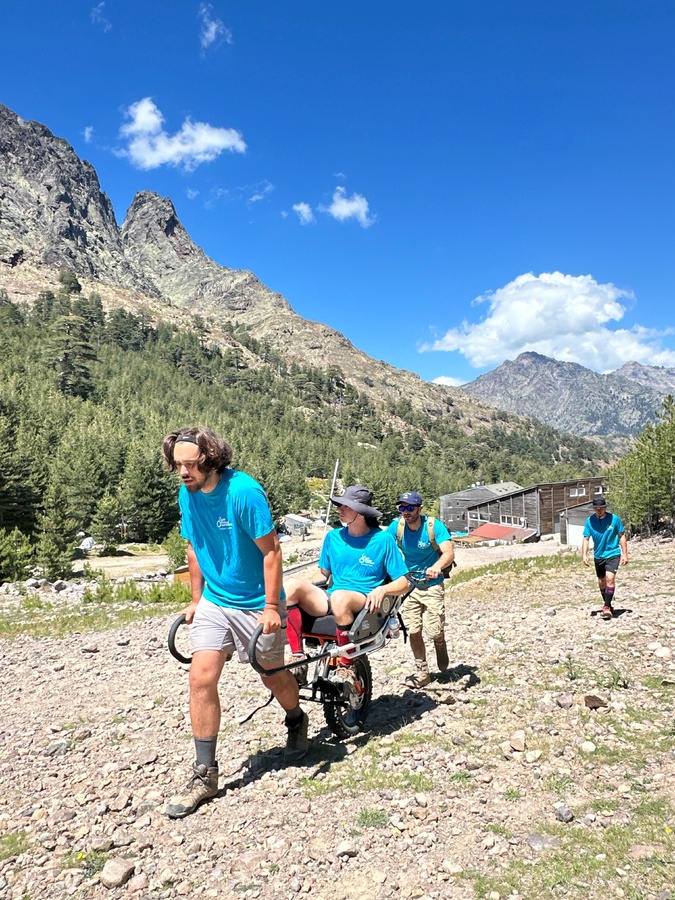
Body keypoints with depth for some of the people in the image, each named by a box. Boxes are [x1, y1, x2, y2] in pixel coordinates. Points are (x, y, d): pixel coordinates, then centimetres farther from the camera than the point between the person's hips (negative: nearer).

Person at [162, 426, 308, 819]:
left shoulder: (244, 491, -24)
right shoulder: (187, 494, -5)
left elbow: (271, 550, -19)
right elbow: (194, 548, 9)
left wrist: (271, 607, -19)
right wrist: (196, 599, 11)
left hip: (255, 604, -5)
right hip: (214, 602, 5)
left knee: (273, 676, 13)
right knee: (201, 680, -4)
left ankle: (297, 721, 46)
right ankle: (205, 774, 10)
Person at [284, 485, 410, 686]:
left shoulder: (383, 539, -1)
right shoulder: (333, 537, 10)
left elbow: (403, 583, -3)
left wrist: (382, 589, -19)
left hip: (365, 605, -4)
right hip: (331, 600, 5)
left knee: (340, 597, -39)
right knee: (292, 587, -23)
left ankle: (346, 667, -21)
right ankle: (297, 660, -20)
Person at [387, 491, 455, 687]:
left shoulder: (434, 526, -18)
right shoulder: (396, 526, -9)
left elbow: (449, 553, -29)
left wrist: (437, 567, -50)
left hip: (432, 585, -3)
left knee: (434, 631, -6)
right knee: (413, 631, 2)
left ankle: (440, 645, 30)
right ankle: (422, 672, 19)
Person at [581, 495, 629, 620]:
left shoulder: (614, 518, -10)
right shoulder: (590, 521, -6)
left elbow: (622, 536, -1)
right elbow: (586, 538, -5)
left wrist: (625, 554, -1)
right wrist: (584, 554, -16)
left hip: (613, 554, -3)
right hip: (598, 555, 3)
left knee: (610, 577, -21)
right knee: (601, 581, 13)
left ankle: (607, 606, -14)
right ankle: (607, 604, 33)